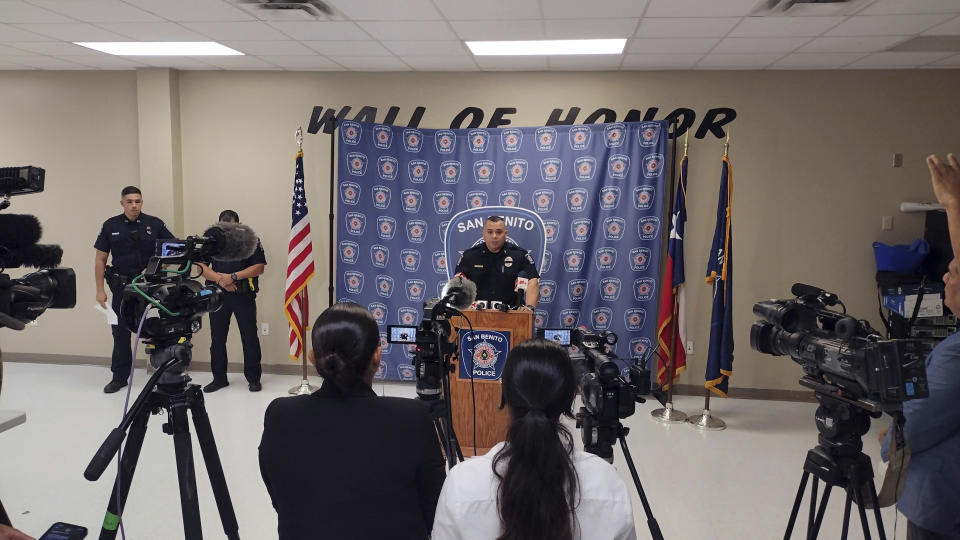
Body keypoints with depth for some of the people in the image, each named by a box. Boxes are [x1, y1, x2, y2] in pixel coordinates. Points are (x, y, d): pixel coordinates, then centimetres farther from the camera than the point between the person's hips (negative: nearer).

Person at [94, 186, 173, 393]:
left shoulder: (155, 224, 0)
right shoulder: (111, 226, 4)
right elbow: (100, 259, 5)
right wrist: (100, 290, 0)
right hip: (122, 285, 2)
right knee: (121, 331, 9)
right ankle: (119, 377, 21)